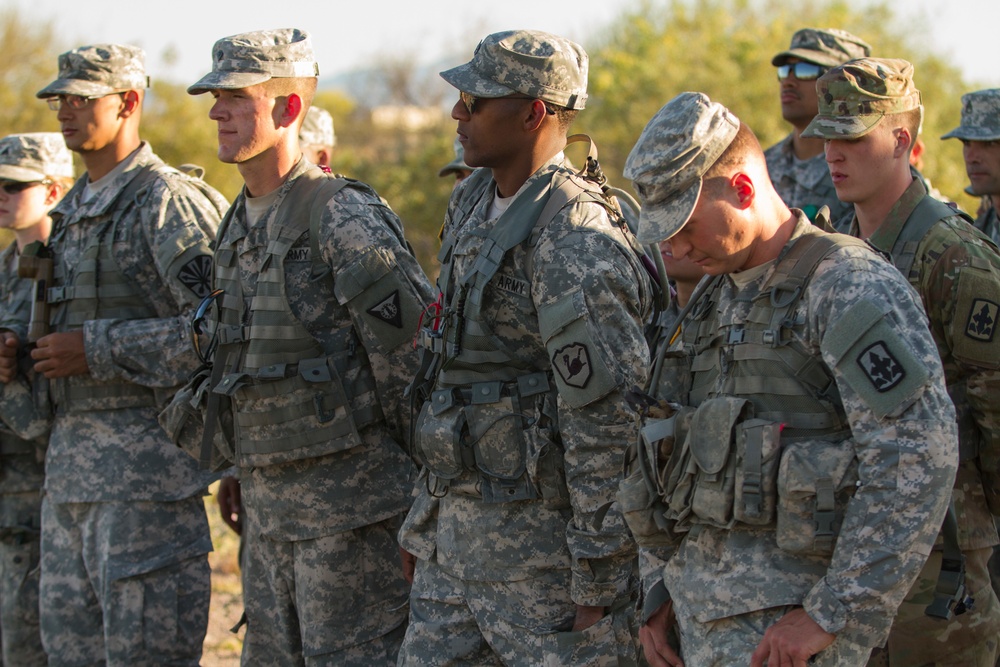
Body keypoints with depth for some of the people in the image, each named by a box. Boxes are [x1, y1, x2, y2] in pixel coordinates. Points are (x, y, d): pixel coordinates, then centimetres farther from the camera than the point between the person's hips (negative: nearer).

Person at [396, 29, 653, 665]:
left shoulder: (575, 243, -20)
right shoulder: (470, 206, 10)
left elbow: (606, 421, -21)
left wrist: (597, 581, -20)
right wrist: (428, 508, 21)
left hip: (541, 539, -9)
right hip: (456, 528, 9)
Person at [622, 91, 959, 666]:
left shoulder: (852, 287, -11)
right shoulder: (717, 300, 16)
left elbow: (917, 461, -20)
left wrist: (833, 614, -21)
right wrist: (660, 586, 14)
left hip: (790, 617, -8)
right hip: (701, 602, 8)